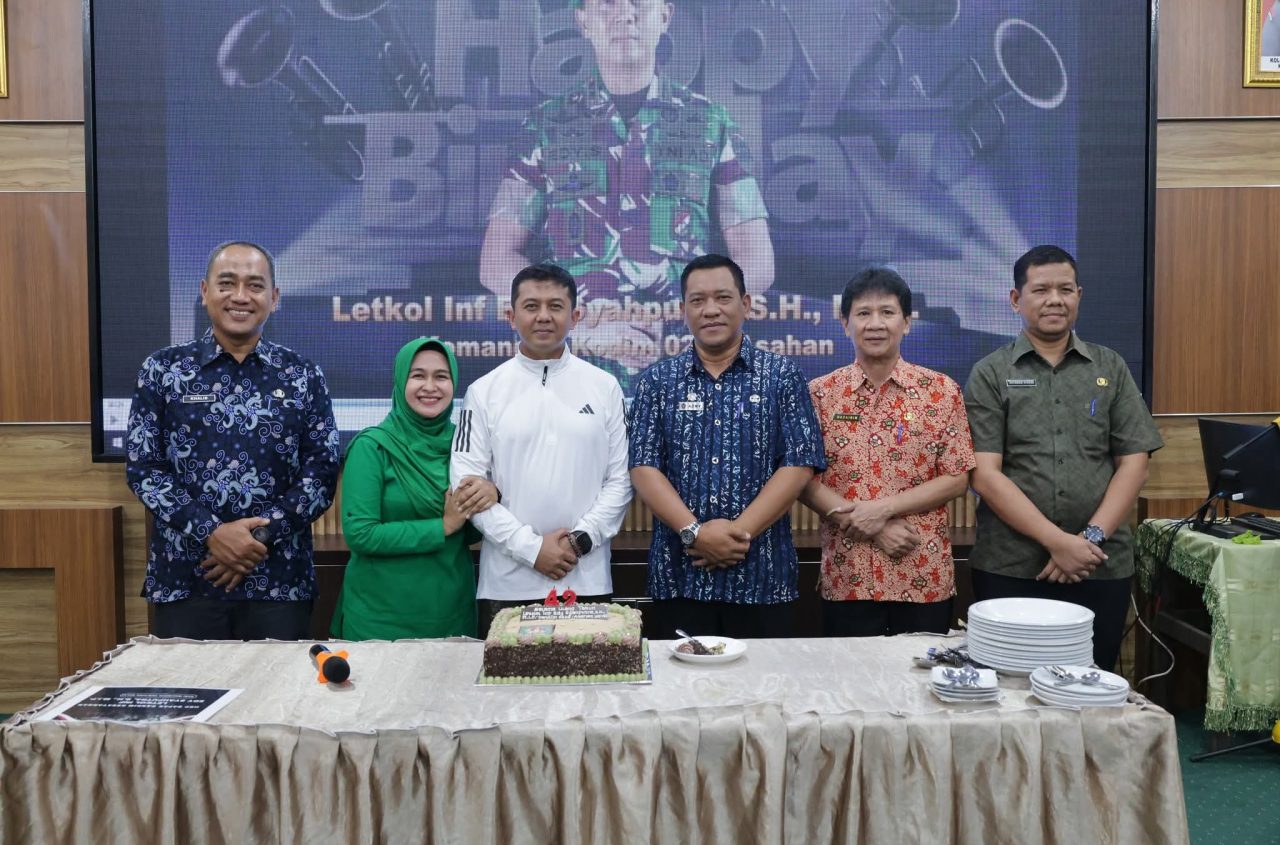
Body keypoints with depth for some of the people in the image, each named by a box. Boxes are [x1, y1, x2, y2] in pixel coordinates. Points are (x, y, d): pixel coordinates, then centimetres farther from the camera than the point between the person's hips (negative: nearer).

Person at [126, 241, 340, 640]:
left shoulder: (303, 377, 4)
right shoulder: (162, 370, 4)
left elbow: (322, 472, 0)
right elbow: (143, 468, 0)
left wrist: (261, 536, -12)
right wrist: (210, 532, -12)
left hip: (280, 582, 0)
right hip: (182, 581, 0)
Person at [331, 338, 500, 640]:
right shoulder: (372, 446, -11)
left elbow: (471, 534, 6)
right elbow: (359, 534, -17)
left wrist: (489, 496, -14)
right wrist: (442, 527, -17)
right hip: (381, 615, -4)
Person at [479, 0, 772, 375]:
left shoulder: (711, 125, 11)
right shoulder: (545, 128, 11)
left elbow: (757, 262, 8)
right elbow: (496, 261, 7)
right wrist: (576, 320, -10)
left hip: (682, 360, 0)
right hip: (575, 360, 0)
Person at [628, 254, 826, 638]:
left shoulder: (782, 376, 4)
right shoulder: (658, 381, 7)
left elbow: (799, 465, -4)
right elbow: (644, 468, 0)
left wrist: (740, 531, -13)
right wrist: (694, 532, -14)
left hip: (763, 576, -1)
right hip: (679, 576, 1)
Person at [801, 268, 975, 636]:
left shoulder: (942, 391, 1)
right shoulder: (820, 394, 1)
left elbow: (956, 479, -2)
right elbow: (804, 481, -2)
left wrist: (883, 508, -14)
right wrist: (874, 530, -12)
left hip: (925, 578, 0)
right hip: (847, 578, 0)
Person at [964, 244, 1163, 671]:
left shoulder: (1110, 369, 9)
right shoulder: (990, 374, 1)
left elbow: (1133, 464, 5)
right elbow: (985, 475, -7)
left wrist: (1092, 537, -8)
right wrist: (1058, 541, -13)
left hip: (1101, 568, 2)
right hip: (1009, 570, -2)